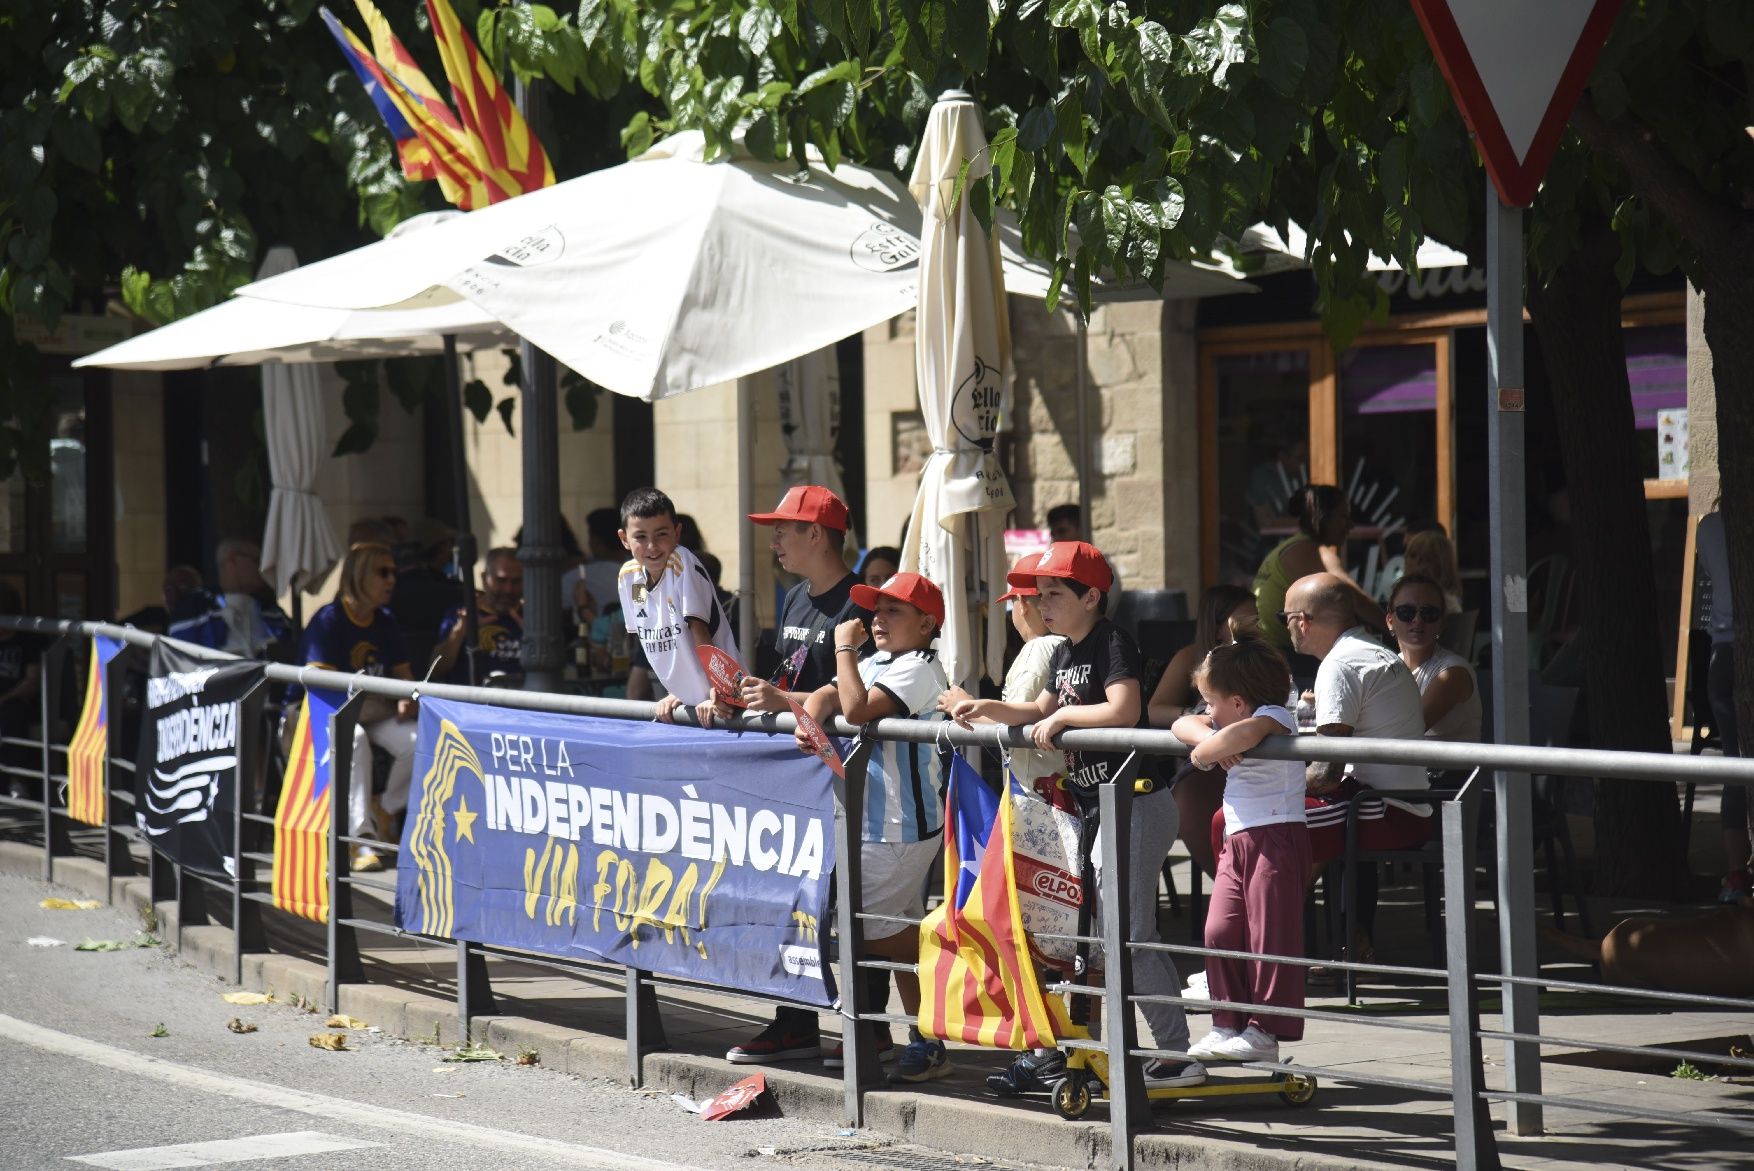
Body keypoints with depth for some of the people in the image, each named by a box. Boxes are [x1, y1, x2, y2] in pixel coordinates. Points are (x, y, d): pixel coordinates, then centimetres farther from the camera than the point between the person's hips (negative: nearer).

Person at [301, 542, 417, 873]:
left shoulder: (386, 625, 12)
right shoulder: (327, 621, -8)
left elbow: (403, 674, 14)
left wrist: (406, 700, -9)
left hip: (375, 713, 6)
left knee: (417, 742, -24)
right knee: (355, 739, -40)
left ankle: (384, 811, 1)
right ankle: (362, 839, -43)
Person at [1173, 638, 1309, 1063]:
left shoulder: (1274, 717, -10)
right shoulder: (1231, 723, 19)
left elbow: (1244, 733, -32)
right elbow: (1183, 725, 16)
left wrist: (1204, 753, -15)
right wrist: (1211, 741, -4)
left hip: (1275, 837, -9)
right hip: (1237, 840, 9)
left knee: (1270, 935, -7)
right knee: (1220, 932, 2)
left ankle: (1264, 1031, -6)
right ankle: (1229, 1024, 8)